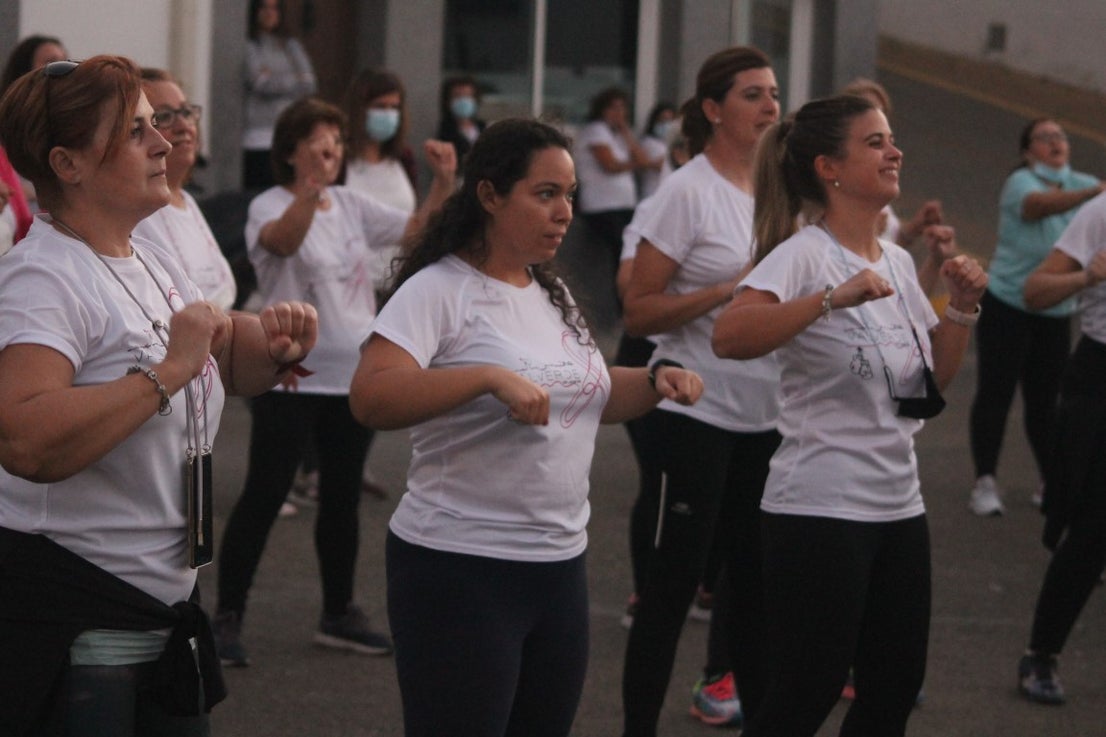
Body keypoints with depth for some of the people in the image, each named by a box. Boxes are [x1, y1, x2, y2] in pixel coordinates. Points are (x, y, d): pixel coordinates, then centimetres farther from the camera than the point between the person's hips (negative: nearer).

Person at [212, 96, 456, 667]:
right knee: (263, 498, -4)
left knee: (342, 499, 13)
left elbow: (418, 229, 7)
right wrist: (311, 188, -52)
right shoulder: (270, 205, -11)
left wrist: (444, 182, -10)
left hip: (353, 374, 6)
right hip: (291, 378, -6)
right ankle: (227, 617, 3)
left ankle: (338, 614, 25)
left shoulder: (351, 206, 10)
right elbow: (283, 239, -34)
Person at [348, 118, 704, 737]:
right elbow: (371, 400, -25)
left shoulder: (553, 295, 12)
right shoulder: (438, 290, -12)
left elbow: (587, 395, 26)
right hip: (461, 569, -8)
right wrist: (489, 376, -33)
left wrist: (655, 382, 6)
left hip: (561, 564, 8)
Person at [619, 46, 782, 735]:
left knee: (756, 578, 12)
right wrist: (732, 288, -22)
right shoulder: (687, 192, -10)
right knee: (674, 583, -2)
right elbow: (639, 311, -13)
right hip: (698, 413, -6)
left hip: (768, 417, 6)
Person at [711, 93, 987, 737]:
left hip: (899, 507, 8)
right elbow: (730, 336, -30)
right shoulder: (804, 255, -13)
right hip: (820, 510, -8)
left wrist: (962, 308, 1)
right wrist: (835, 298, -37)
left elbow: (936, 381, 16)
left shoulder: (899, 262, 11)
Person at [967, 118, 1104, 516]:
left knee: (1044, 400, 9)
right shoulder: (1020, 182, -13)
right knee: (995, 393, -4)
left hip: (1056, 312, 5)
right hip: (1007, 305, -5)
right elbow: (1041, 204, -34)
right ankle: (985, 482, 1)